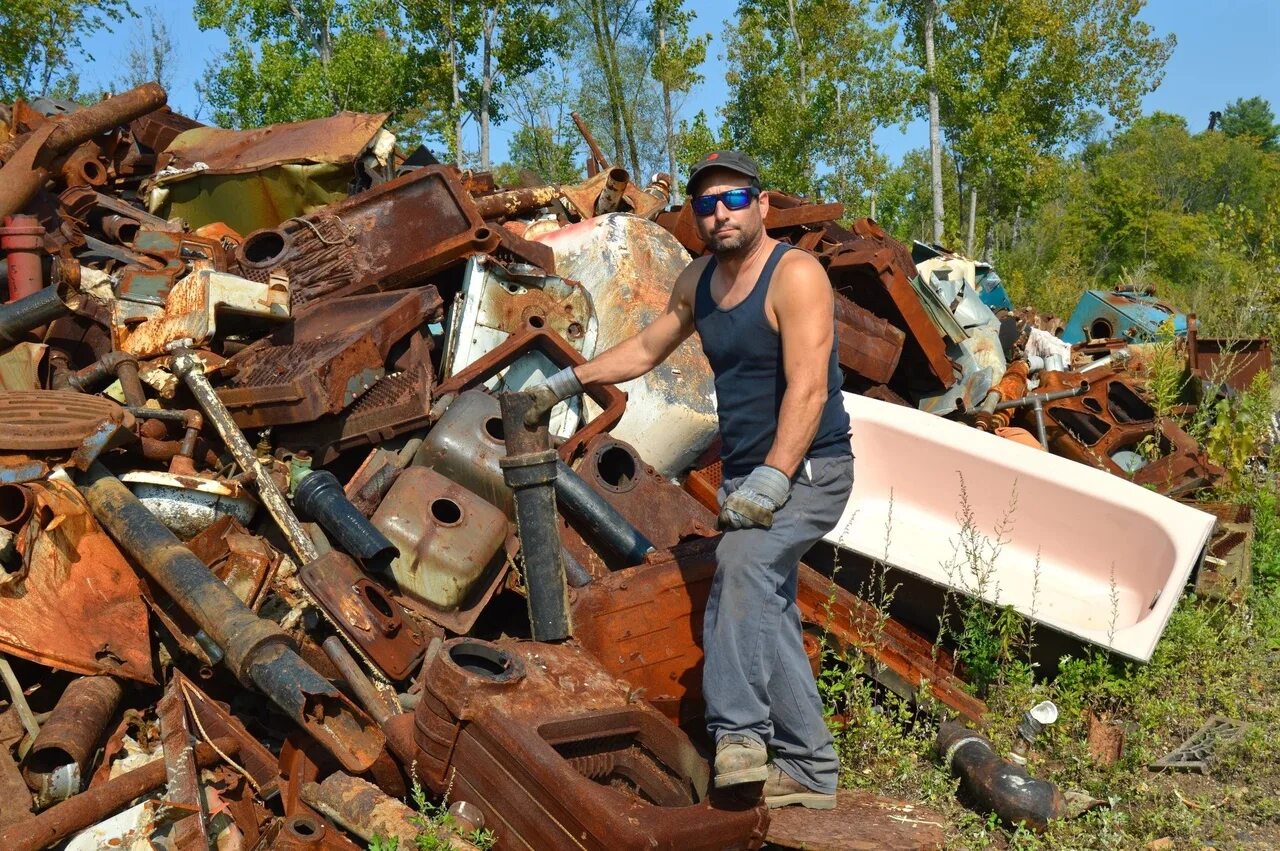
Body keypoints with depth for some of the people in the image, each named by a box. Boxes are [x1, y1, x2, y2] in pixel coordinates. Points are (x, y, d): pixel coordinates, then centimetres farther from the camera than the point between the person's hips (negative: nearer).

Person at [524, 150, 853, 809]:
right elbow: (647, 347, 24)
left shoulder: (795, 275, -15)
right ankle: (809, 772, 17)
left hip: (808, 470, -8)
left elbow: (808, 389, -24)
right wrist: (568, 380, 22)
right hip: (746, 475, 8)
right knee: (766, 617, 8)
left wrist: (771, 481, -31)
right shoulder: (699, 279, 9)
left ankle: (738, 732, -29)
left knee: (741, 559, -32)